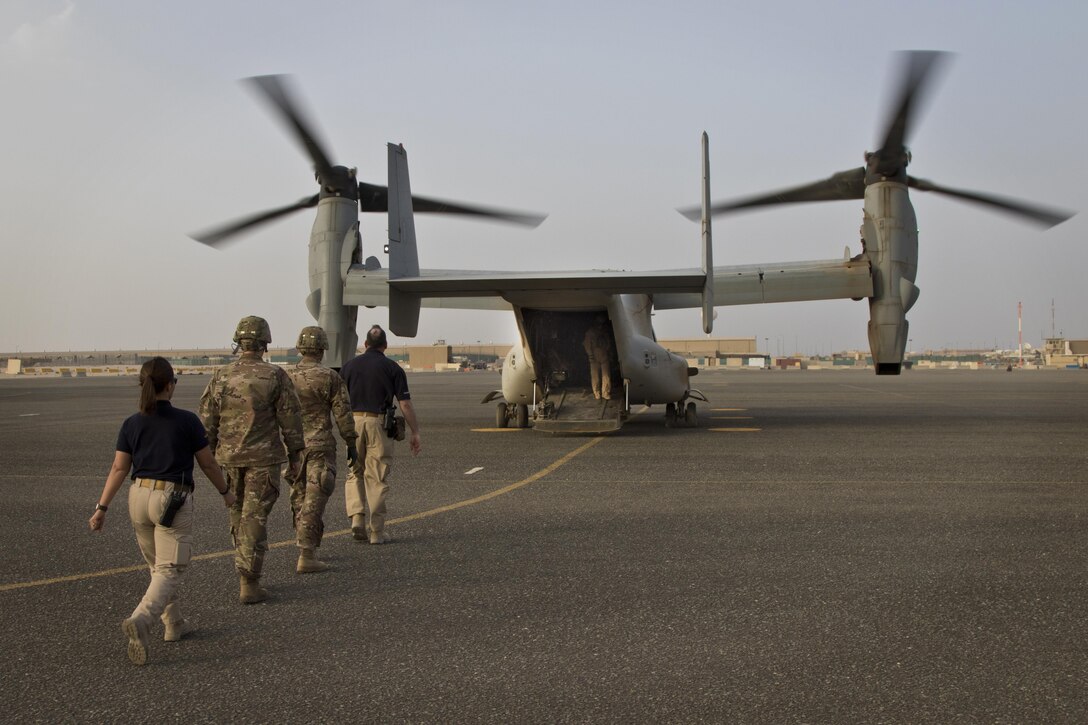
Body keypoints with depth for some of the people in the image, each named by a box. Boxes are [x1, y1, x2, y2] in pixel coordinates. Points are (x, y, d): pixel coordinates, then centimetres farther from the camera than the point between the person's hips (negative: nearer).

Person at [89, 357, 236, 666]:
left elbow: (119, 469, -1)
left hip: (140, 496, 5)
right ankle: (139, 621, -28)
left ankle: (174, 624, 31)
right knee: (169, 571, -5)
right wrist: (225, 491, 16)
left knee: (157, 566, 22)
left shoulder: (131, 424, 3)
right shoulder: (187, 421, -6)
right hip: (173, 500, -5)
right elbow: (208, 464, 1)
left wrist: (102, 507, 3)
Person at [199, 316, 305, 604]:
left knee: (238, 513, 20)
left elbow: (207, 421, 3)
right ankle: (249, 584, -1)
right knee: (254, 518, -1)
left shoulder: (220, 377, 1)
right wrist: (295, 456, 3)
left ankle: (246, 571, 28)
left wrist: (209, 459, 12)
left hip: (229, 458, 3)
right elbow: (290, 419, -6)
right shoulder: (275, 376, -8)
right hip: (263, 458, -3)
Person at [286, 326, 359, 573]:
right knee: (314, 501, -4)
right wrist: (352, 445, 0)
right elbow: (343, 415, -8)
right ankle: (306, 556, -8)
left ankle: (307, 545, 28)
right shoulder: (330, 378, -9)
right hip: (320, 446, -5)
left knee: (299, 498, 18)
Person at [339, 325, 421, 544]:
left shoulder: (349, 365, 9)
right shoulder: (393, 368, 2)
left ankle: (357, 518, -3)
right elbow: (405, 404, -3)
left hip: (353, 421, 2)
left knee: (354, 474, 16)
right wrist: (415, 432, 2)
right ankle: (376, 531, 7)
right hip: (379, 423, -2)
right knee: (377, 478, 4)